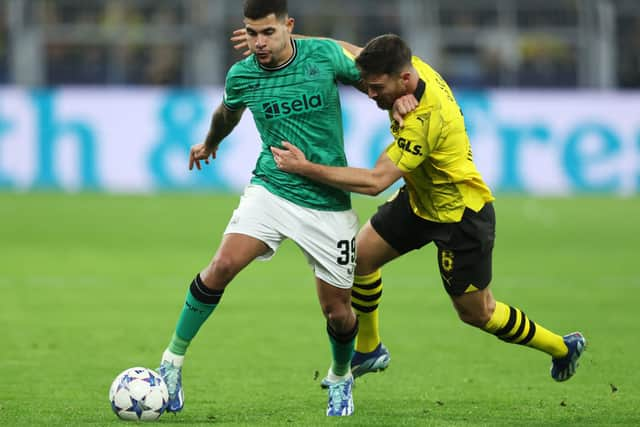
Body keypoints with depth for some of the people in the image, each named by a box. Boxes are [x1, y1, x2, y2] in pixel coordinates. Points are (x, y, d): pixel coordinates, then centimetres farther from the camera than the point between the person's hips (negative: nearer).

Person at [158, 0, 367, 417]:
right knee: (223, 265, -23)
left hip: (328, 203, 0)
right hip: (271, 190, 0)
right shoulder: (242, 75, -4)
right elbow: (227, 113, 20)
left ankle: (340, 377, 35)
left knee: (338, 311, 3)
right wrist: (209, 143, 38)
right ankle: (174, 360, -8)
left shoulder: (325, 54, -10)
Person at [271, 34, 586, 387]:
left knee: (476, 313, 6)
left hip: (462, 216, -8)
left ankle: (563, 347, 27)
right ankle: (368, 350, 23)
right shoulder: (411, 66, -14)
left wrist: (305, 168, -38)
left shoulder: (423, 120, -37)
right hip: (421, 199, 8)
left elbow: (376, 181, -39)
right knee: (360, 254, 3)